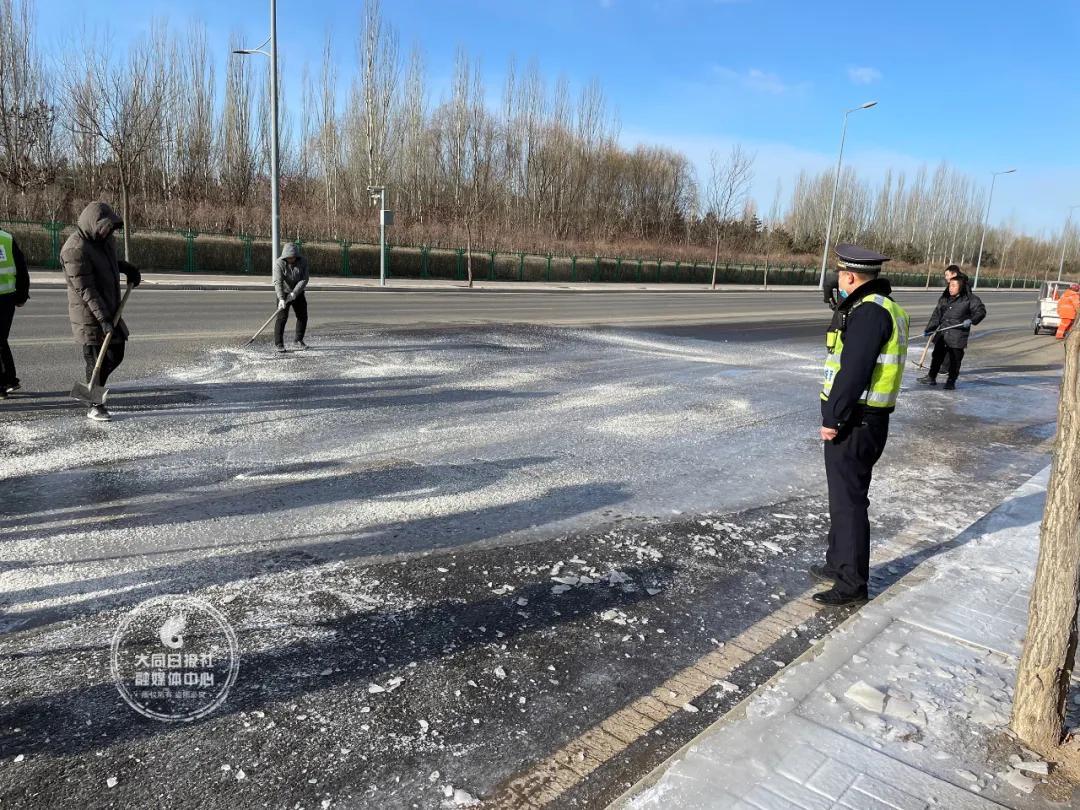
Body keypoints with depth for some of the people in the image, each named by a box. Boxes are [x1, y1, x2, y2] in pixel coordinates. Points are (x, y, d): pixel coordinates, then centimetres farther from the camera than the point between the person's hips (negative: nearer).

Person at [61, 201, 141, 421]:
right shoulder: (76, 249, -20)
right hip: (89, 315, -9)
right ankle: (94, 406, 11)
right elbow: (86, 290, -24)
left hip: (108, 310, 9)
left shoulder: (103, 239, 7)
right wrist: (103, 318, -28)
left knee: (116, 354, 14)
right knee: (96, 358, -2)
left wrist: (128, 268, 14)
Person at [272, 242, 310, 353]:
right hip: (284, 293, -3)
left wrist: (294, 293, -26)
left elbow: (304, 279, -16)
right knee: (282, 317, -12)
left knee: (303, 316, 6)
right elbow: (278, 282, -26)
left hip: (298, 293, 4)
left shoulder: (303, 262, -12)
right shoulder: (279, 263, -19)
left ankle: (298, 341, 21)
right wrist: (281, 299, -38)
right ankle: (279, 343, -9)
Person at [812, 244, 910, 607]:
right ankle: (839, 564, 33)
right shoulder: (885, 308, 15)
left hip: (853, 424, -11)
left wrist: (833, 419, -20)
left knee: (848, 500, -2)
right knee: (845, 496, 20)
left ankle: (851, 584, 7)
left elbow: (853, 372, -24)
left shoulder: (869, 311, -18)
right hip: (864, 420, 11)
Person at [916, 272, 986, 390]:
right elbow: (937, 315, 13)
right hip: (942, 334, 5)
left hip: (957, 337, -5)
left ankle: (951, 381, 15)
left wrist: (971, 320, -24)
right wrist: (929, 329, 9)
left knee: (955, 359, 3)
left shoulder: (970, 299, -6)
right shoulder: (944, 299, 9)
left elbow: (981, 311, -7)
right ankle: (931, 377, 24)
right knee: (937, 355, 12)